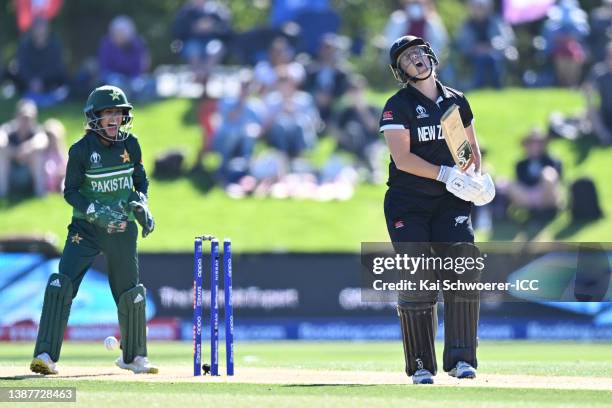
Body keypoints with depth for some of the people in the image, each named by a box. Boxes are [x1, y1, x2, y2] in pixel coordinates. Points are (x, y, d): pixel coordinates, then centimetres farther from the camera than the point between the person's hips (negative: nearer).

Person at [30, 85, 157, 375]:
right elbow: (70, 191, -8)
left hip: (123, 229, 3)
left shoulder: (130, 144, 0)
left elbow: (141, 180, 13)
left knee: (130, 292, 10)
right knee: (62, 283, -19)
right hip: (86, 228, -3)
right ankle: (46, 356, -19)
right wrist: (95, 212, -23)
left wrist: (141, 205, -6)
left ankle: (133, 356, 30)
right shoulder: (81, 150, -11)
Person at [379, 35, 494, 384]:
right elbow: (402, 159, -14)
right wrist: (445, 173, -23)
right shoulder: (398, 106, -4)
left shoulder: (457, 102, 10)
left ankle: (461, 358, -11)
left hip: (450, 202, 3)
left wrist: (475, 176, 0)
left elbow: (471, 146, 20)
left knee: (464, 270, -14)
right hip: (408, 204, -3)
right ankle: (421, 365, 2)